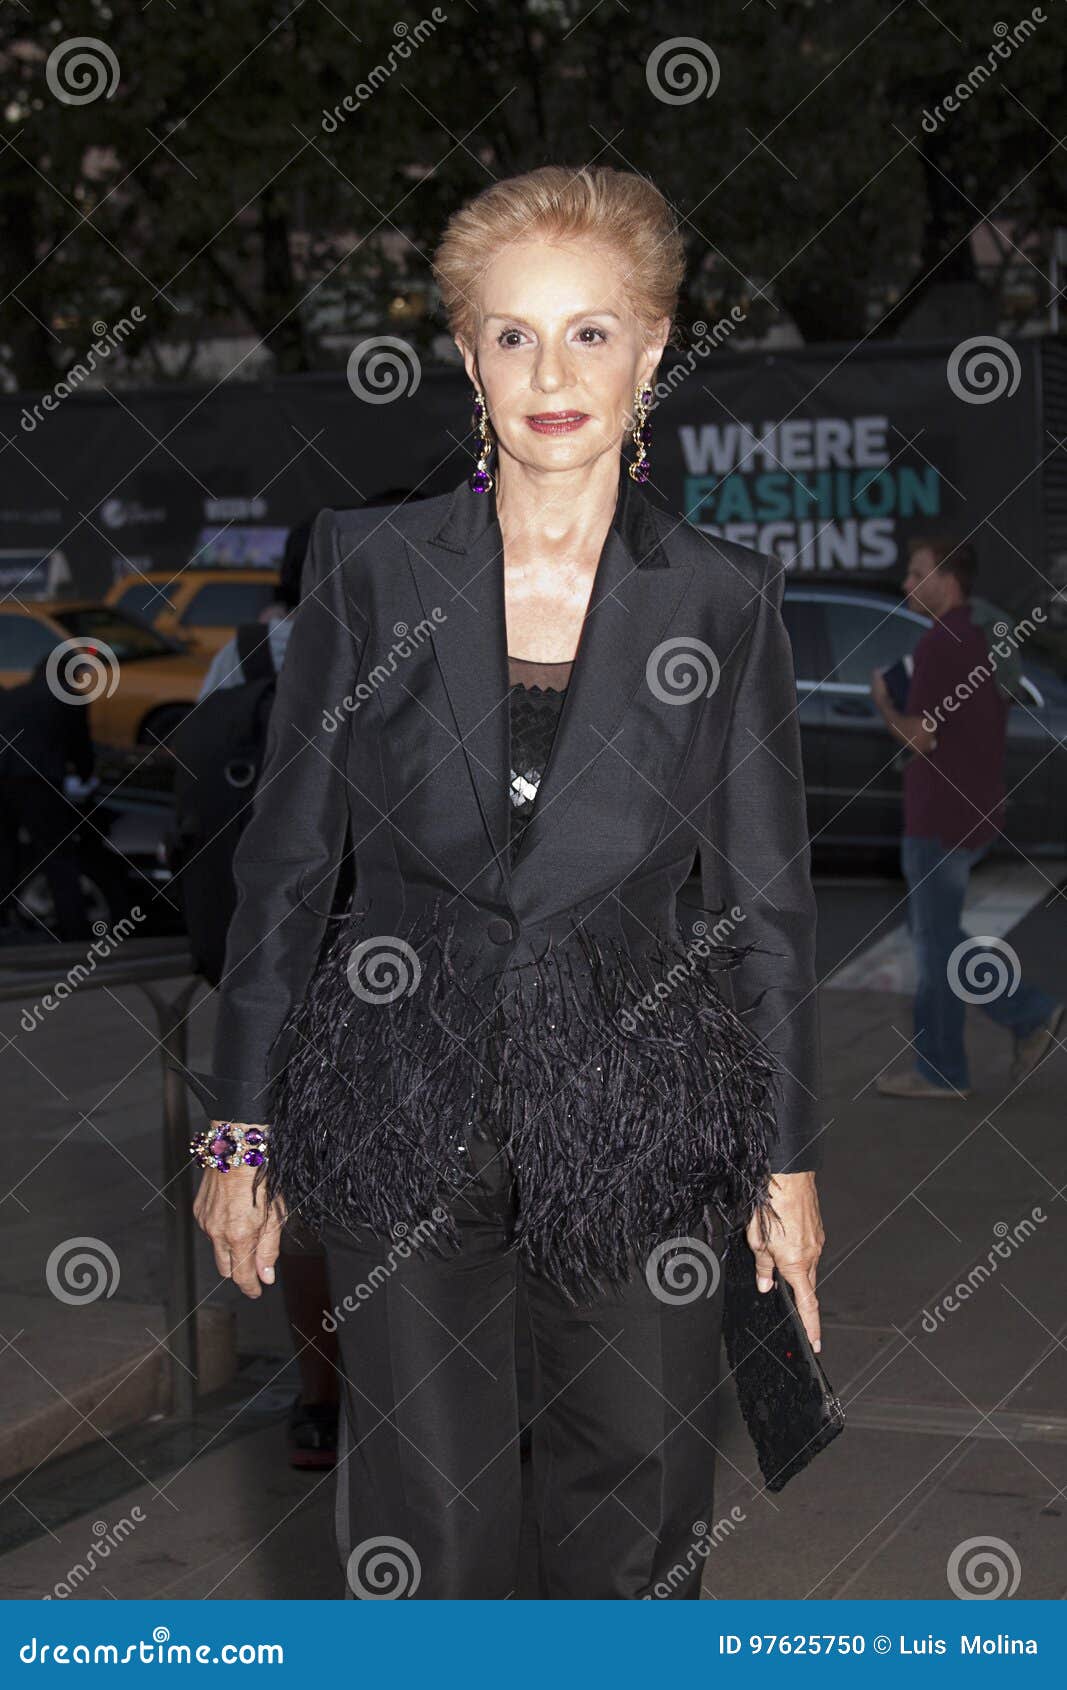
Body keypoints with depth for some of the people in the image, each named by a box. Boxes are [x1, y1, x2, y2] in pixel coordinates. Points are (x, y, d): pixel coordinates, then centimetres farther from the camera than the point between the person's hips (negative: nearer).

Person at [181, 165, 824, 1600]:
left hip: (635, 1118, 0)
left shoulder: (725, 601, -2)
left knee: (639, 1511, 10)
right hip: (404, 1104, 0)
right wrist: (239, 1128, 3)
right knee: (429, 1532, 4)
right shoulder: (368, 569, -3)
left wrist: (789, 1157, 6)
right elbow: (287, 861, 3)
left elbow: (769, 897, 4)